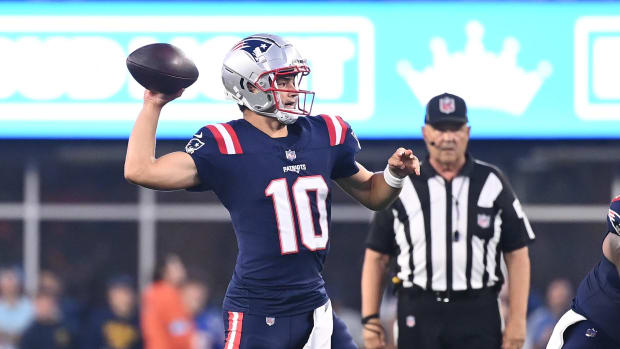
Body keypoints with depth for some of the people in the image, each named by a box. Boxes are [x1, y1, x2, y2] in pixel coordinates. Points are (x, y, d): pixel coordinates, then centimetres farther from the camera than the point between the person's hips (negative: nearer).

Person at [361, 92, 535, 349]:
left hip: (478, 315, 0)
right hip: (418, 315, 1)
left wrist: (517, 319, -3)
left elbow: (517, 255, 5)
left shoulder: (492, 184, 6)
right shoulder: (401, 187, 6)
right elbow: (376, 256, 8)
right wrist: (370, 318, 0)